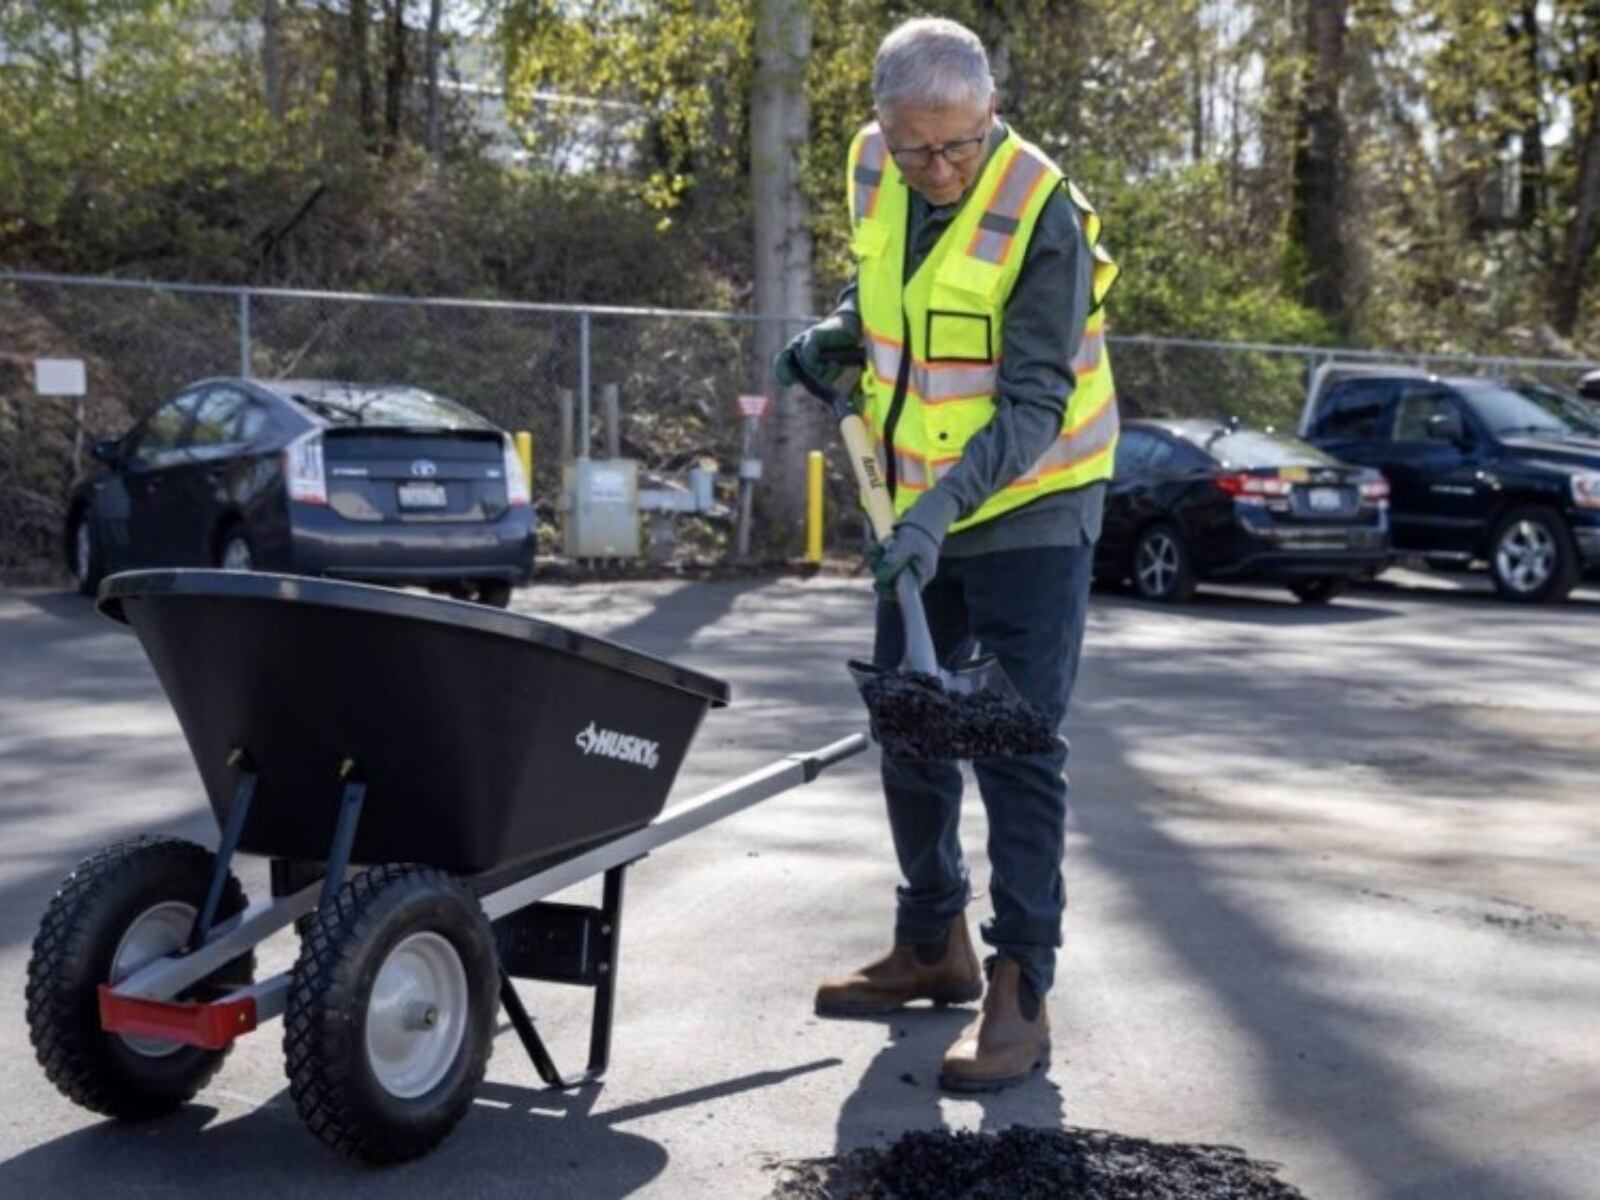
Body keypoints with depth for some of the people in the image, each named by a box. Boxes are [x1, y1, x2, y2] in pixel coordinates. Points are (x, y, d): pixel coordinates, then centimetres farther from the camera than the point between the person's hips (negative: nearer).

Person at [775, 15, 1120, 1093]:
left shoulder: (1042, 213, -22)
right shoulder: (874, 168, -3)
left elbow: (1035, 406, -25)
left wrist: (946, 508, -36)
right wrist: (839, 333, 2)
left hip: (1029, 509, -7)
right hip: (922, 505, 7)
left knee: (1020, 752, -8)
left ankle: (1021, 995, -1)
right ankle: (934, 947, 29)